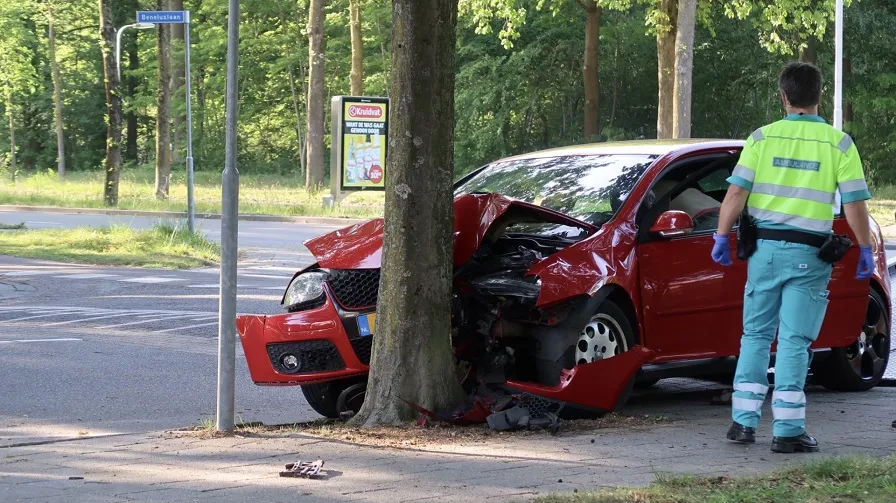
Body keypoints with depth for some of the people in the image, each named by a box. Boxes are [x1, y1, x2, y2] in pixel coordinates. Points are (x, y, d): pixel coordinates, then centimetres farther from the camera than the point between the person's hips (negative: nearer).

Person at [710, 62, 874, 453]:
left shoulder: (762, 138, 1)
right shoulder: (838, 144, -3)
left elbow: (736, 192, -3)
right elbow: (855, 203, -5)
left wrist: (721, 236, 6)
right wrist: (865, 250, 5)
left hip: (765, 246, 2)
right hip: (808, 254, -2)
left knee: (756, 334, 12)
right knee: (794, 340, -1)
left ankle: (744, 421, 11)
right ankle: (787, 431, -3)